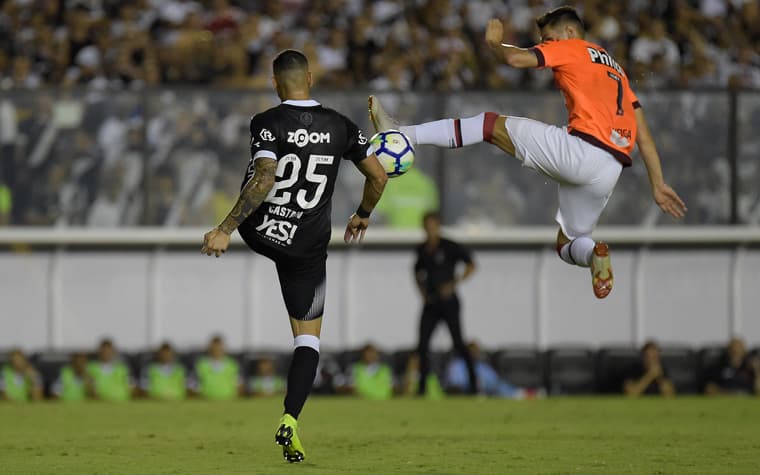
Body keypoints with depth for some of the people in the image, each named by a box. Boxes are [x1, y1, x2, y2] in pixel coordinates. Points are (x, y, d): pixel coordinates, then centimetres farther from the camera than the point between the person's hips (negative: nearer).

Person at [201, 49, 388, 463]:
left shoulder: (267, 123, -14)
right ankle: (290, 420, -9)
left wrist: (224, 230, -28)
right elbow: (378, 176, 5)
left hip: (260, 232, -1)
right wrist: (363, 215, 24)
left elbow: (264, 179, -27)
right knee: (308, 338, 5)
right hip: (307, 247, 2)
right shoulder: (339, 125, -2)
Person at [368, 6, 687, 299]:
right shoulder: (616, 69, 32)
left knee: (490, 125, 3)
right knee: (567, 244, 20)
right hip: (609, 173, 7)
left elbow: (516, 58, -6)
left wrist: (493, 42, 15)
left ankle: (403, 135, -6)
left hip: (579, 151, -7)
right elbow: (644, 135, 26)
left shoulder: (571, 49, 10)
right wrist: (658, 185, 25)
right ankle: (592, 253, -14)